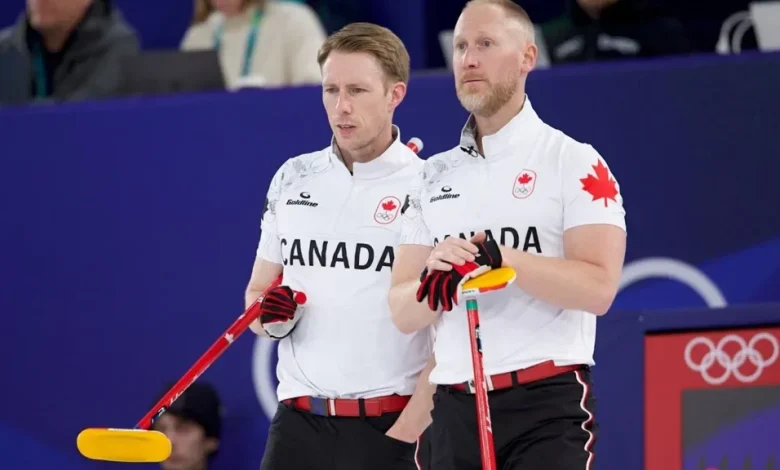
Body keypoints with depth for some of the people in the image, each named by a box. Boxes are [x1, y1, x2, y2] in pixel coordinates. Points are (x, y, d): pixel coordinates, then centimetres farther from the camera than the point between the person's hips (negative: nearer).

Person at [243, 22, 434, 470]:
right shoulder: (292, 179, 11)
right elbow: (256, 294, 19)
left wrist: (403, 434, -15)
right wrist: (272, 316, -4)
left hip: (390, 427, -4)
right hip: (298, 422, 4)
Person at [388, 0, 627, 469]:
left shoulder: (574, 162, -1)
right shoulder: (435, 176, 15)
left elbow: (598, 287, -13)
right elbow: (402, 313, 11)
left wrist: (502, 260, -24)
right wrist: (433, 288, -12)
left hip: (546, 406, -5)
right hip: (455, 410, 6)